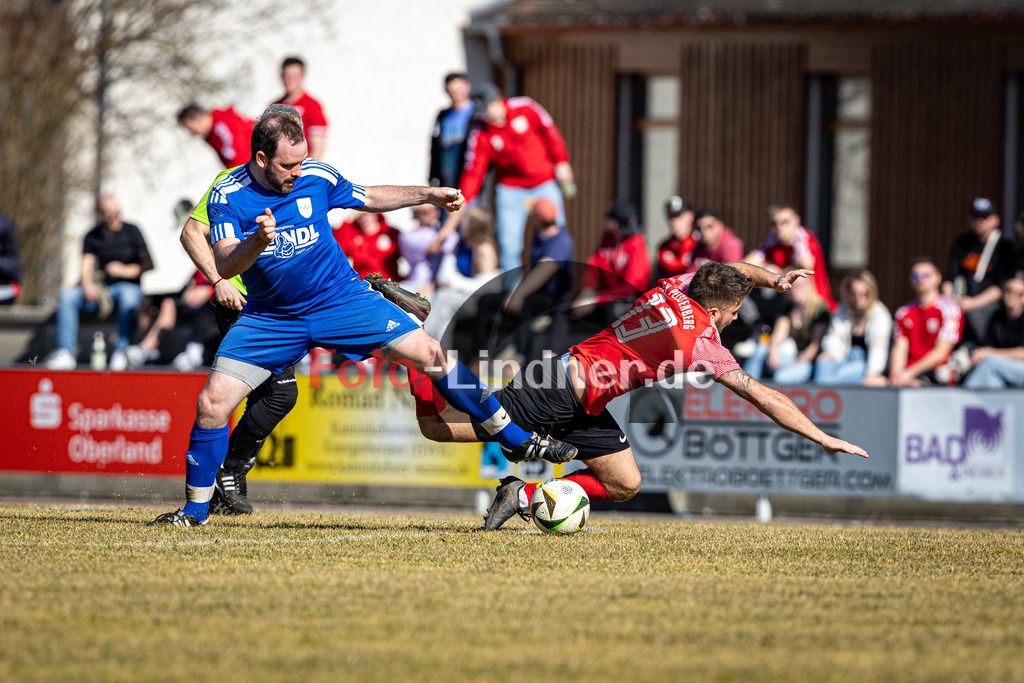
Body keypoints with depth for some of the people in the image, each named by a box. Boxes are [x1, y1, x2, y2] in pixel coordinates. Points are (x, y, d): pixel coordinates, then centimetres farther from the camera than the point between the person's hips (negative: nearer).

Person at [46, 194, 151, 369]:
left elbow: (148, 264, 3)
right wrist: (87, 284, -21)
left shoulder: (131, 232, 6)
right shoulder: (93, 237, 12)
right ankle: (65, 353, -27)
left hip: (128, 285, -3)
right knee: (67, 296, -22)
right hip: (100, 289, 3)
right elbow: (86, 265, 0)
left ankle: (121, 351, -41)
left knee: (128, 295, -39)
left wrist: (126, 270, -13)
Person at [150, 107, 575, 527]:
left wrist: (427, 195, 4)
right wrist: (257, 242, -45)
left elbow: (369, 198, 12)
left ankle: (516, 440, 1)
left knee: (429, 354, -10)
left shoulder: (316, 177, -8)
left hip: (340, 299, 1)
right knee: (212, 403, -13)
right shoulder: (228, 196, -15)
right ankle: (195, 510, 7)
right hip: (270, 317, -1)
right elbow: (224, 266, -26)